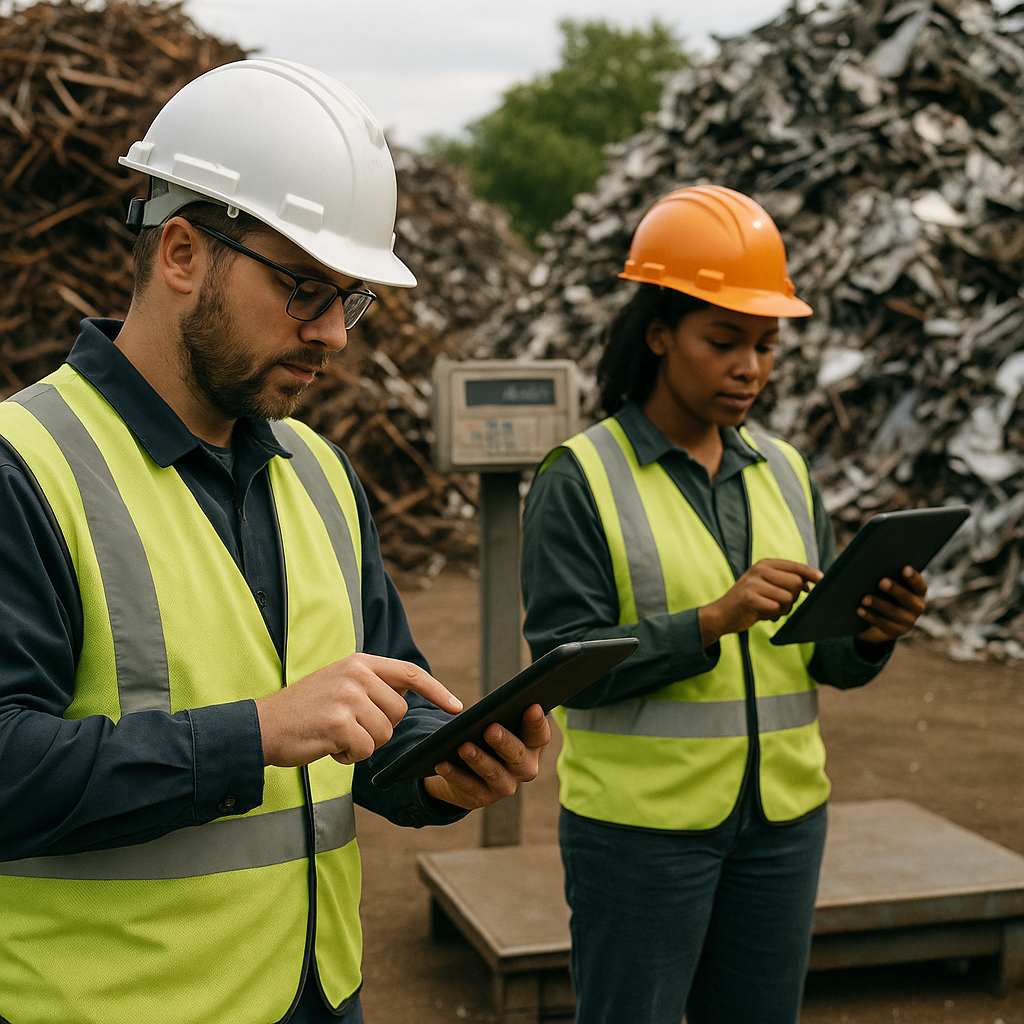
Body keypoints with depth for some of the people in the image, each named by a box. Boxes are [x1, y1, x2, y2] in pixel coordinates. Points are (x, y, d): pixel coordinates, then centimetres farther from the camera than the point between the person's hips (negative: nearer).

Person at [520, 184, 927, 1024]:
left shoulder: (783, 470, 8)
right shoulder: (581, 480, -8)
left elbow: (826, 657, 9)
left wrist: (871, 636, -13)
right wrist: (713, 621, -26)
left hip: (784, 818, 5)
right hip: (641, 822, -5)